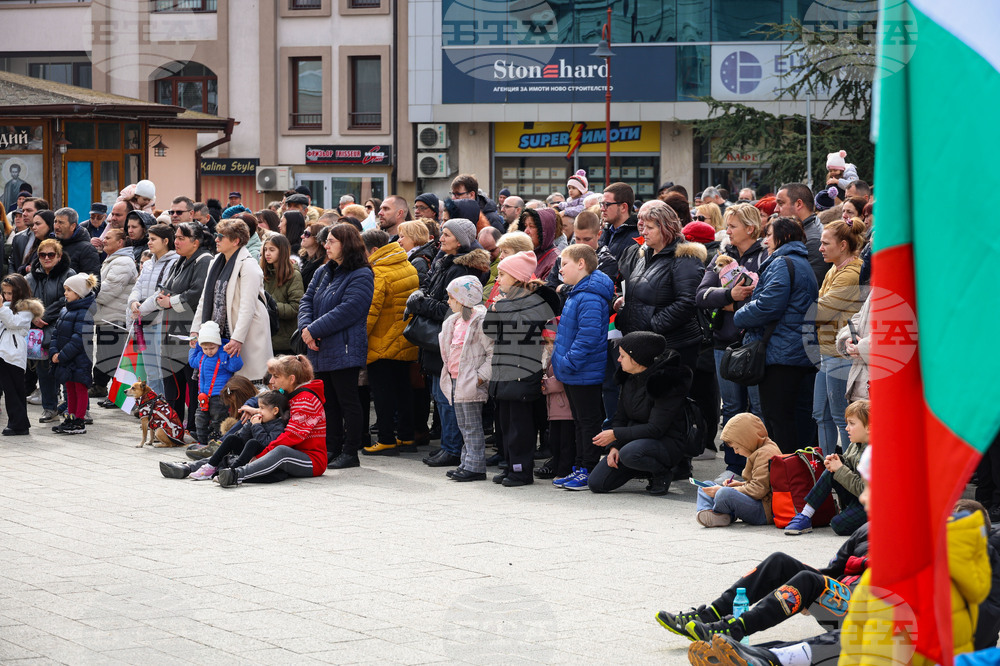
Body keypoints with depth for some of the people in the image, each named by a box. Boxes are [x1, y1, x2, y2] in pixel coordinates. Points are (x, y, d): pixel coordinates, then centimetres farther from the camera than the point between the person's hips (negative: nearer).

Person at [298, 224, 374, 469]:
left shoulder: (361, 276, -10)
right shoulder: (323, 272, 16)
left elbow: (347, 311, -18)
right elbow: (307, 301, 13)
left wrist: (315, 330, -17)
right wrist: (306, 327, -7)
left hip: (344, 350, -8)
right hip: (321, 350, 8)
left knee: (347, 400, -3)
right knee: (328, 401, 12)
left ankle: (350, 452, 2)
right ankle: (332, 448, 19)